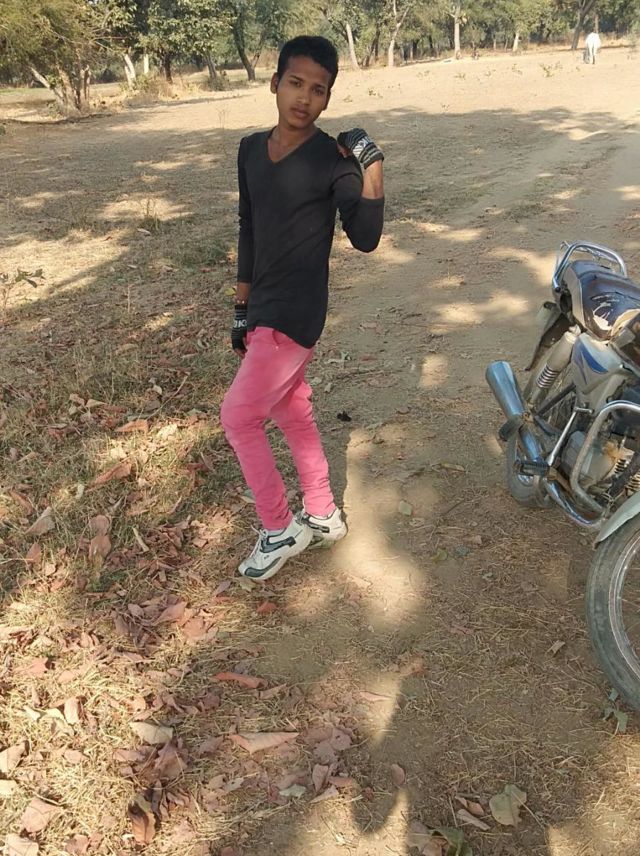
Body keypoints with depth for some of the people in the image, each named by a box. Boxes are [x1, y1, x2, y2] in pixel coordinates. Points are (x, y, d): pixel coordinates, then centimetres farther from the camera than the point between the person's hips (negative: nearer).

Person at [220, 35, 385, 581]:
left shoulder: (332, 160, -12)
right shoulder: (251, 149, 8)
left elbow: (366, 239, -21)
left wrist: (372, 165, -29)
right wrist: (241, 309, 18)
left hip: (296, 314, -8)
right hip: (263, 310, 8)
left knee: (238, 417, -6)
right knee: (292, 413, 16)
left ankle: (280, 530, 13)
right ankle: (323, 516, 33)